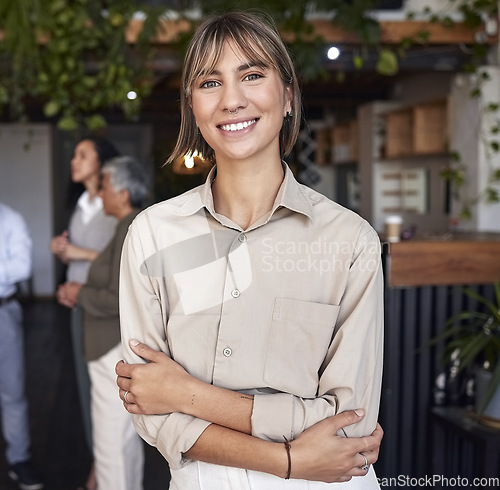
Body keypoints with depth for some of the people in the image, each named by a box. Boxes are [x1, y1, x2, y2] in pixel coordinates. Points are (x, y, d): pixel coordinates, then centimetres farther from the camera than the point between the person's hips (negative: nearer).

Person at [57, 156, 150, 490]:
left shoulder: (132, 231, -19)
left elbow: (123, 299, -25)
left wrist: (80, 294, -10)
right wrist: (82, 293, 9)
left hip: (119, 351, -10)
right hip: (127, 346, 10)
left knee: (111, 443, 0)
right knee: (127, 436, 23)